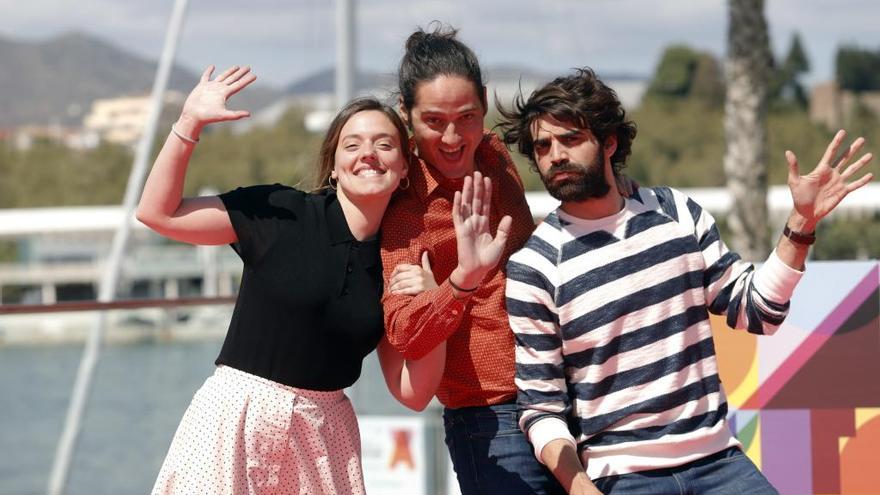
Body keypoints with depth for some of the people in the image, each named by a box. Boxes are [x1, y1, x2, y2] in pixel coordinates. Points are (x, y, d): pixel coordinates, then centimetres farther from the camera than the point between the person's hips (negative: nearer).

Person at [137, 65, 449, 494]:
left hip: (323, 434, 3)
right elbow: (157, 213, -3)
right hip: (237, 417, -3)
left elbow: (412, 393, 5)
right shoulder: (279, 213, -4)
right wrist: (191, 121, -10)